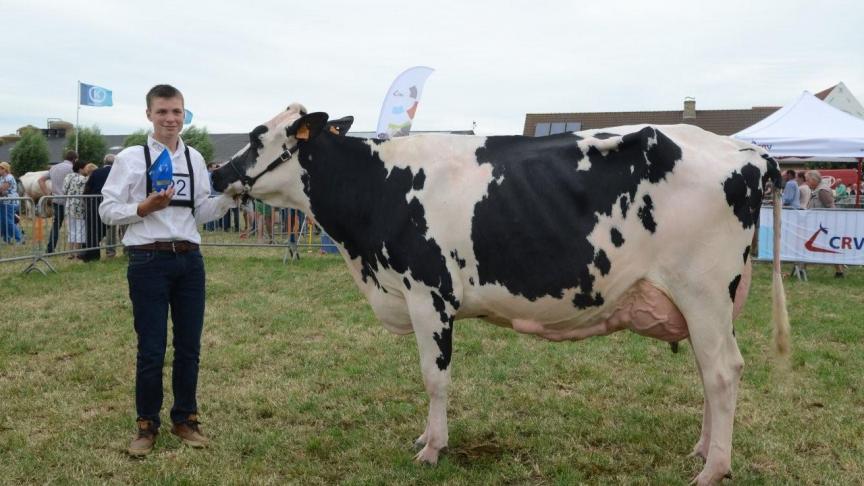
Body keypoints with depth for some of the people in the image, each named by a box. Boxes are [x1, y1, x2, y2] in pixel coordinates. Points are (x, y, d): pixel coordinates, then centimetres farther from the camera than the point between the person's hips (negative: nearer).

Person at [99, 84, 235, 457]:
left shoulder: (194, 158, 8)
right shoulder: (131, 158, -4)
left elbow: (201, 213, 10)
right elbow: (107, 211, -4)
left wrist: (230, 196, -6)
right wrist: (145, 208, -19)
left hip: (189, 260, 4)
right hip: (149, 261, -4)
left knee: (189, 346, 11)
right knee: (151, 349, 4)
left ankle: (185, 419, 27)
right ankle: (147, 425, 22)